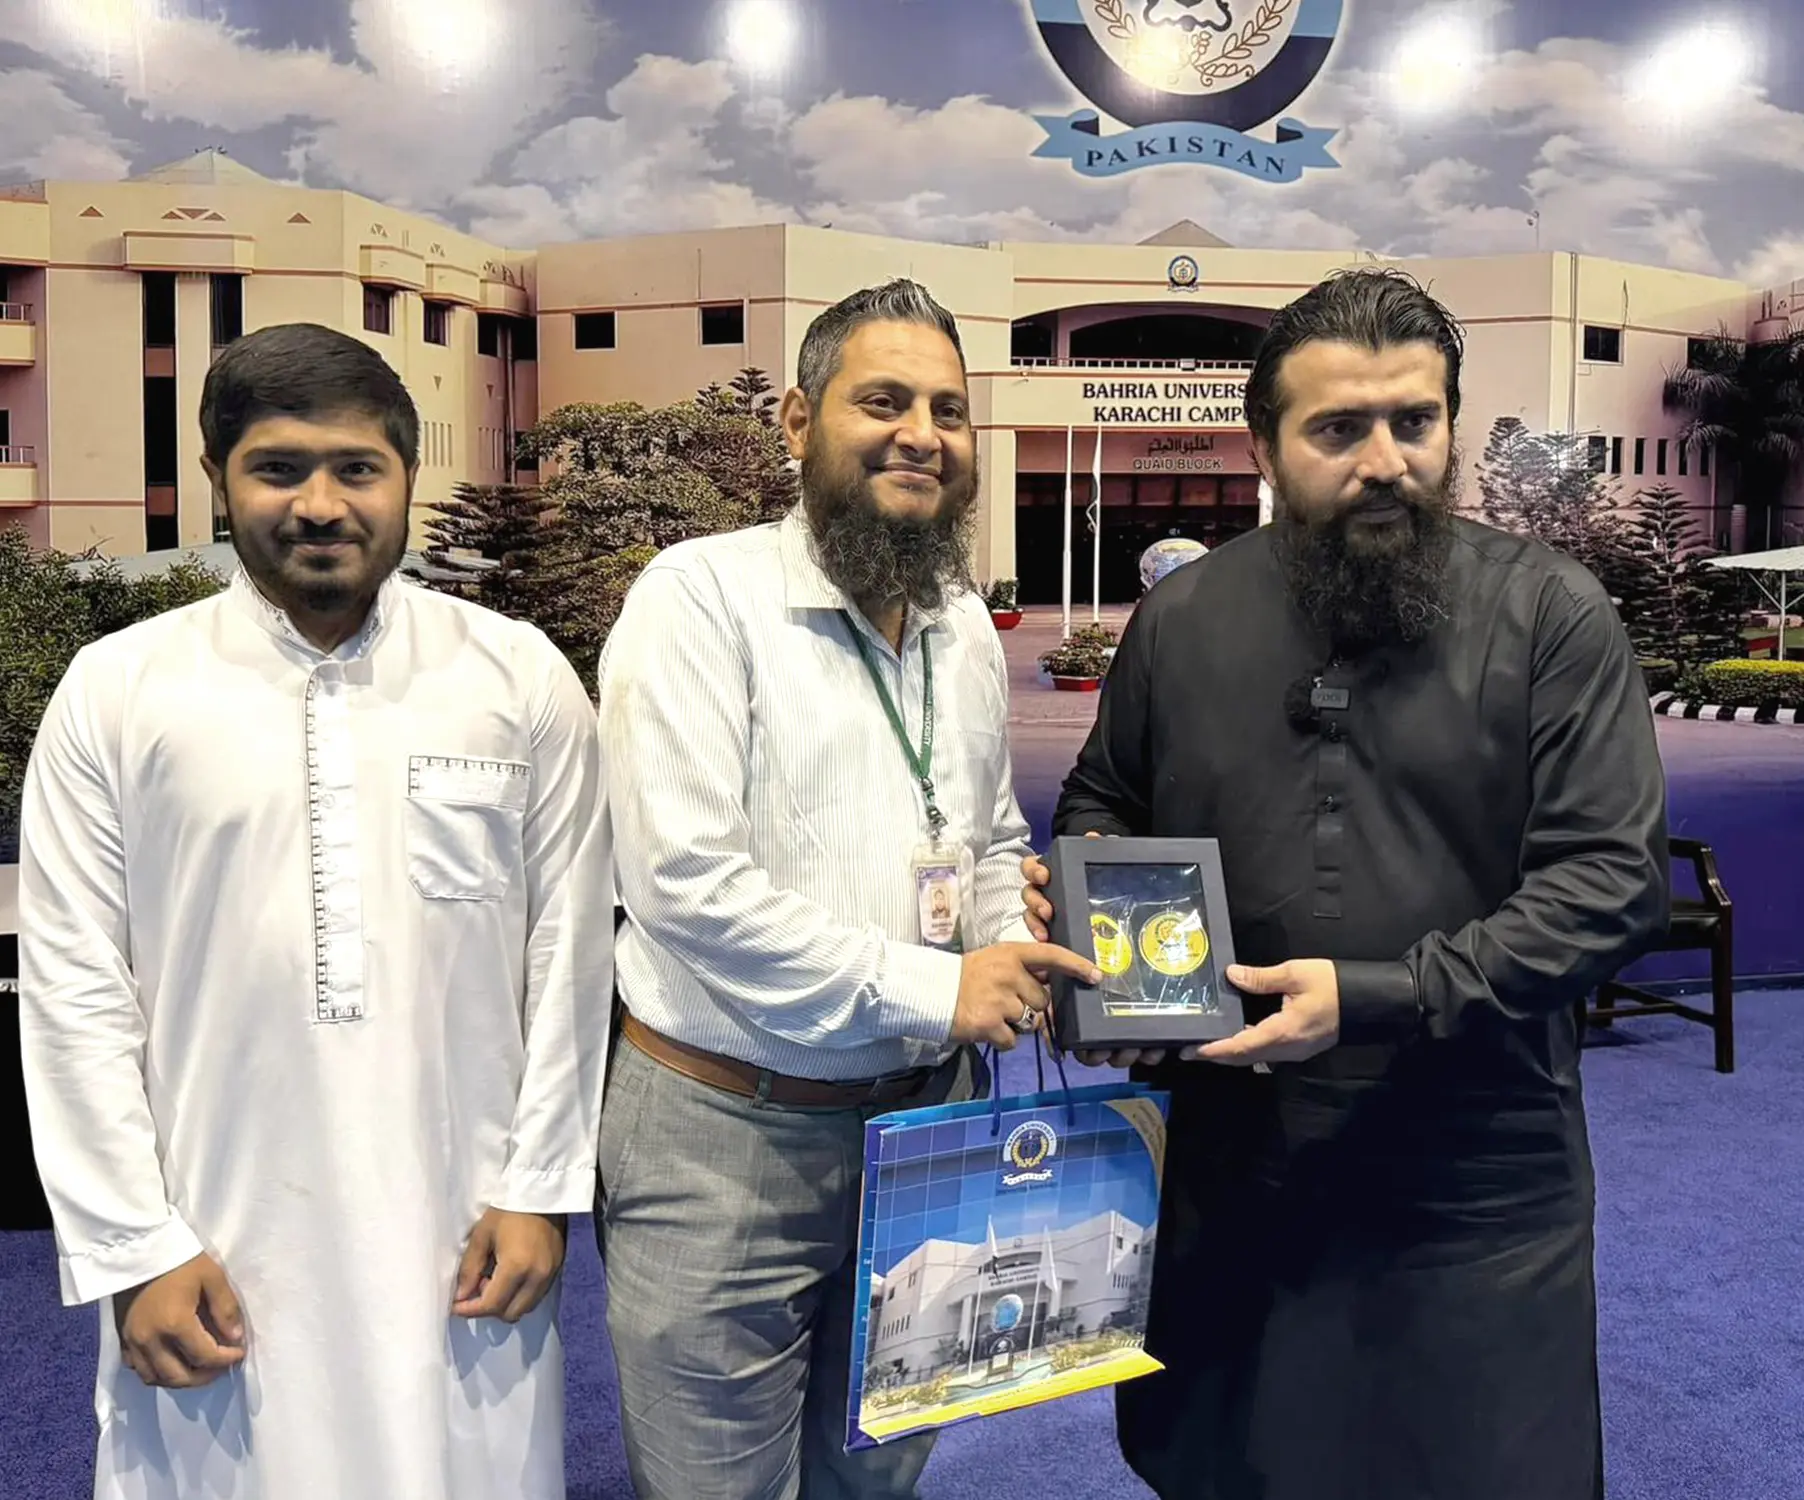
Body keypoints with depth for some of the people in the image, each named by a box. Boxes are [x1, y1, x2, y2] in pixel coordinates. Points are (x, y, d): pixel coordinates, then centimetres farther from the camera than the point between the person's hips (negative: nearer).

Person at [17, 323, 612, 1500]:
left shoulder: (521, 676, -1)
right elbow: (74, 987, 0)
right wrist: (133, 1248, -2)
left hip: (461, 1237, 1)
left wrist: (540, 1189, 1)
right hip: (217, 1247, 0)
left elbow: (570, 949, 2)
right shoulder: (116, 690, -2)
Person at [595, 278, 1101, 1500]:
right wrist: (926, 987, -19)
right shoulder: (702, 594, -13)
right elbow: (682, 877, -21)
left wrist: (1012, 944, -4)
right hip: (726, 1134, -5)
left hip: (924, 1118, 6)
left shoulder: (966, 623, 8)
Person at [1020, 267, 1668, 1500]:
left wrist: (1381, 1000, -21)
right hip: (1234, 1174, 3)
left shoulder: (1552, 614, -7)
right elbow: (1102, 803, 18)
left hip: (1478, 1191, -2)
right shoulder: (1180, 619, 2)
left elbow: (1616, 874, -13)